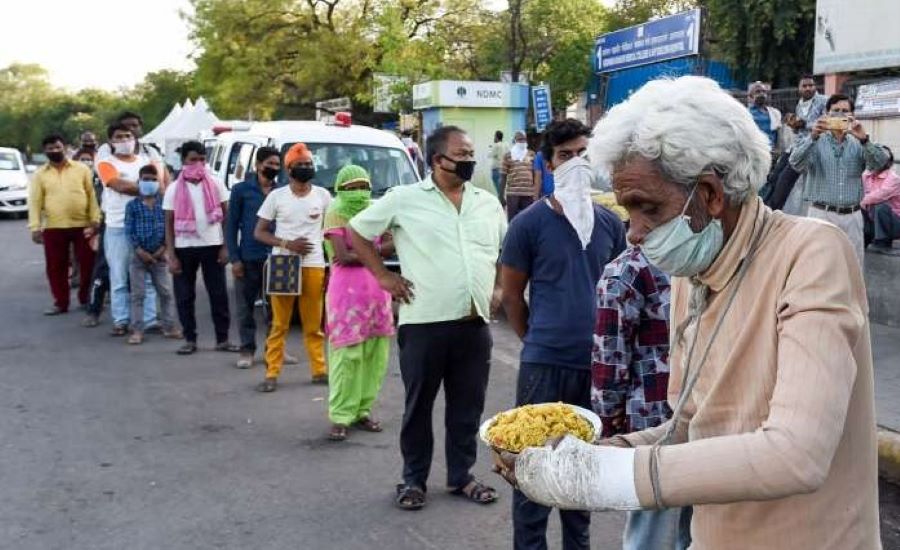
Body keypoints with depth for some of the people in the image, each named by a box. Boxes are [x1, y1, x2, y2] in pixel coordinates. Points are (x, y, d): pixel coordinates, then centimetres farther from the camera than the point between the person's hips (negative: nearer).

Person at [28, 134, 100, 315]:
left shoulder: (81, 169, 3)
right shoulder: (40, 174, 6)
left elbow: (92, 195, 2)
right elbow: (35, 202, 3)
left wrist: (95, 220, -6)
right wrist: (35, 228, -6)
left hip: (82, 225, -1)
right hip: (53, 228, 1)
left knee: (88, 264, 4)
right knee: (56, 267, 6)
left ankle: (86, 299, 20)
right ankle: (60, 303, 17)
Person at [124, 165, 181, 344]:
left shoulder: (163, 204, 3)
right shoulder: (132, 206, -1)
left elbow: (168, 228, 1)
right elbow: (129, 230, -5)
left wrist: (163, 248, -10)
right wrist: (140, 250, -13)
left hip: (159, 255, 1)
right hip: (139, 255, -1)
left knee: (166, 293, 5)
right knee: (138, 294, 3)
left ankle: (169, 327, 15)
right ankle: (137, 330, 8)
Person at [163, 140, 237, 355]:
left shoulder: (216, 185, 2)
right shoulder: (174, 189, 1)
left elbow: (226, 216, 5)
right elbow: (169, 224, 1)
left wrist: (225, 247, -3)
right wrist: (171, 256, -6)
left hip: (212, 245, 0)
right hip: (184, 247, 0)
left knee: (219, 294, 3)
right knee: (185, 296, 5)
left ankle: (222, 339, 11)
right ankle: (190, 340, 15)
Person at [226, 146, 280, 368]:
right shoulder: (241, 190, 2)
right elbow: (231, 226, 2)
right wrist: (234, 258, -5)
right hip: (248, 258, -2)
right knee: (246, 306, 4)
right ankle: (247, 350, 14)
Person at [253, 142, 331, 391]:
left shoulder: (323, 195, 6)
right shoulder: (276, 196, 1)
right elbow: (259, 232, 3)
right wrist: (287, 244, -12)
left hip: (314, 266, 1)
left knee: (314, 324, 7)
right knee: (279, 324, 0)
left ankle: (319, 370, 14)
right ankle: (272, 373, 5)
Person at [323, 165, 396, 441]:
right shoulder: (335, 213, -3)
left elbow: (390, 248, 1)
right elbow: (342, 256, -13)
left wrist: (357, 254, -10)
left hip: (376, 288, 5)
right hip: (346, 289, -5)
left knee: (375, 354, 4)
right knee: (346, 353, -7)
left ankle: (362, 410, 14)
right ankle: (340, 417, -2)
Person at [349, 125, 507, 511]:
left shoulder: (488, 203, 10)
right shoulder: (405, 199, -2)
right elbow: (357, 230, 5)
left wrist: (500, 288, 10)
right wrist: (383, 276, -1)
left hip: (476, 323, 4)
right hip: (424, 322, -4)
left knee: (468, 406, 12)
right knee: (418, 406, 8)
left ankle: (461, 475, 28)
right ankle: (414, 479, 23)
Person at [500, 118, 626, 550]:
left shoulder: (610, 223, 5)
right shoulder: (529, 223, -8)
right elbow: (511, 296, -1)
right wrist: (538, 342, 5)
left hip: (597, 362, 4)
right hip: (544, 363, -4)